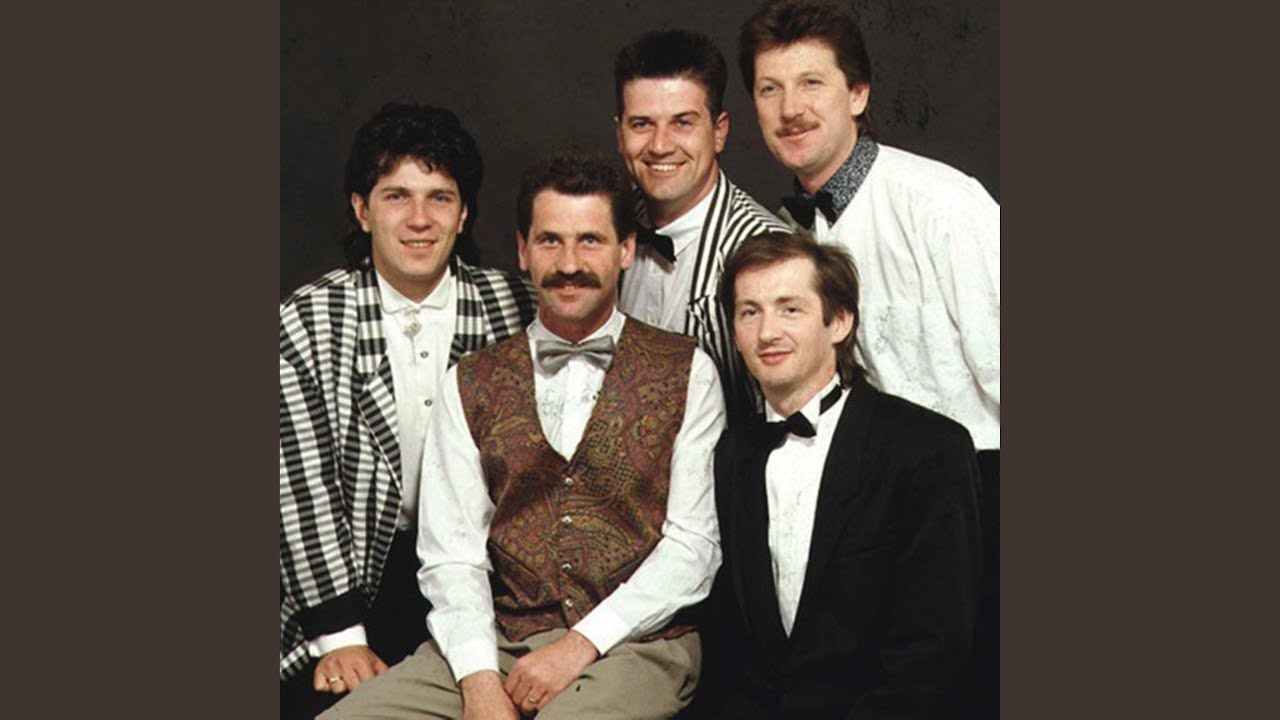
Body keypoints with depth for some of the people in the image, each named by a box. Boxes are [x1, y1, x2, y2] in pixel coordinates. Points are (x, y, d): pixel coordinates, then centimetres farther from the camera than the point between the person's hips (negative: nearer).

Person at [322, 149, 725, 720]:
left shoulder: (686, 373, 6)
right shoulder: (471, 386, 12)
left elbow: (693, 544, -1)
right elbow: (450, 552, 6)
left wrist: (582, 644, -11)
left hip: (633, 644, -3)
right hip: (497, 640, 3)